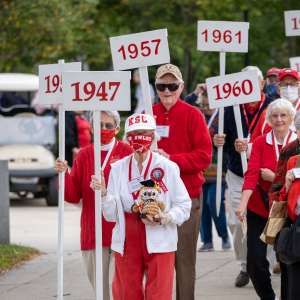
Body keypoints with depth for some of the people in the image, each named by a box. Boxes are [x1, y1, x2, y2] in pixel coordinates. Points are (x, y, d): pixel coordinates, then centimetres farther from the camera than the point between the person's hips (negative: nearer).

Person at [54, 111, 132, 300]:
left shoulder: (127, 153, -3)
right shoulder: (84, 155, 7)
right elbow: (74, 196, 6)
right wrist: (64, 174, -10)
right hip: (93, 230, 3)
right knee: (99, 284, 8)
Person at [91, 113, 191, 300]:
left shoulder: (168, 167, -6)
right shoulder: (118, 169, 5)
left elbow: (184, 206, -3)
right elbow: (111, 215, 5)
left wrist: (163, 218, -18)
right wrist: (103, 194, -12)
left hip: (159, 244, -3)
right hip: (127, 244, 3)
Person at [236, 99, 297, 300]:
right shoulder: (260, 143, 0)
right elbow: (252, 174, -12)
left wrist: (274, 177, -16)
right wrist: (243, 204, -24)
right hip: (259, 208, 1)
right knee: (255, 261, -4)